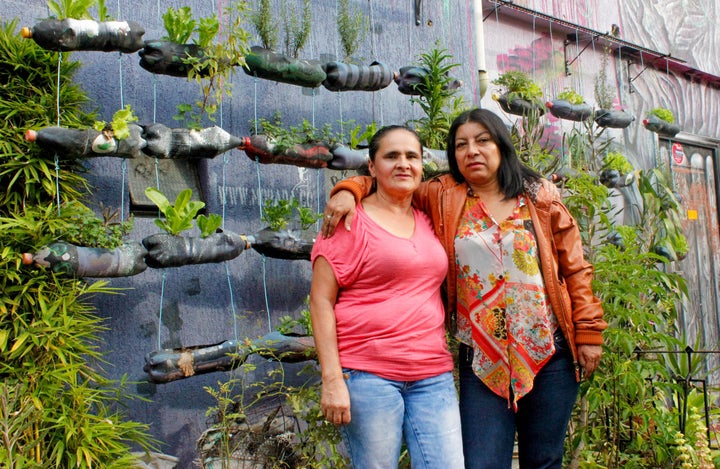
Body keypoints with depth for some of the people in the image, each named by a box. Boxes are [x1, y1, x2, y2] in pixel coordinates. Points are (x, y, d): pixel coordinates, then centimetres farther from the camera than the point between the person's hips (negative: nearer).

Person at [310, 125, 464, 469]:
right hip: (368, 375, -5)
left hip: (433, 376, 5)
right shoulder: (351, 219, -3)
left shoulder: (427, 221, 14)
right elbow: (321, 301, -7)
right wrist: (332, 380, -13)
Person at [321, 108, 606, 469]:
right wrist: (349, 190, -10)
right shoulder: (443, 197, 3)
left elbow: (574, 267, 4)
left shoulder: (539, 195, 4)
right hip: (483, 359, 0)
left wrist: (588, 331, -1)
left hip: (549, 353, 1)